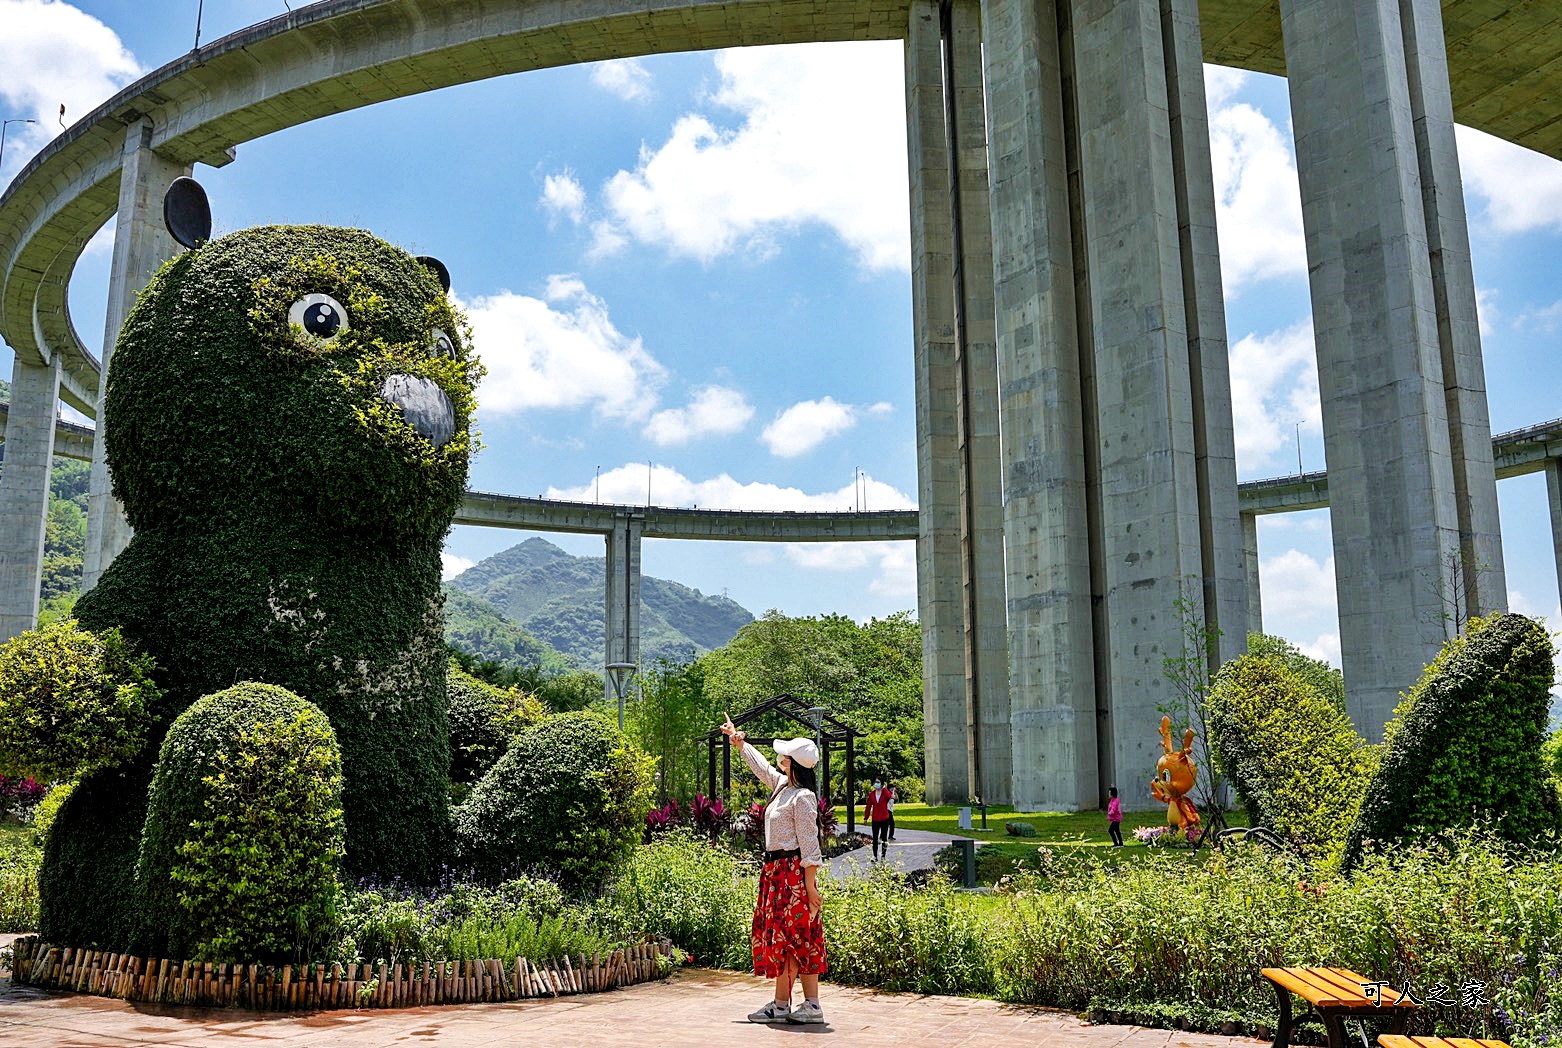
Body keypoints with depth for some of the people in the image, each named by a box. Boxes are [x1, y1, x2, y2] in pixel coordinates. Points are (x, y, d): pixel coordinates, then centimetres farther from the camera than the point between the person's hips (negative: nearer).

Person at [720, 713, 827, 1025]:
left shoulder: (802, 797, -16)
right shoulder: (781, 784, 11)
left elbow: (809, 845, -18)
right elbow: (761, 766, 31)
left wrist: (810, 886, -19)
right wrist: (738, 741, 39)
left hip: (793, 873, -9)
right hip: (777, 870, 9)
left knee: (787, 938, -4)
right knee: (799, 941, 10)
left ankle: (781, 1005, 2)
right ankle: (811, 1005, 14)